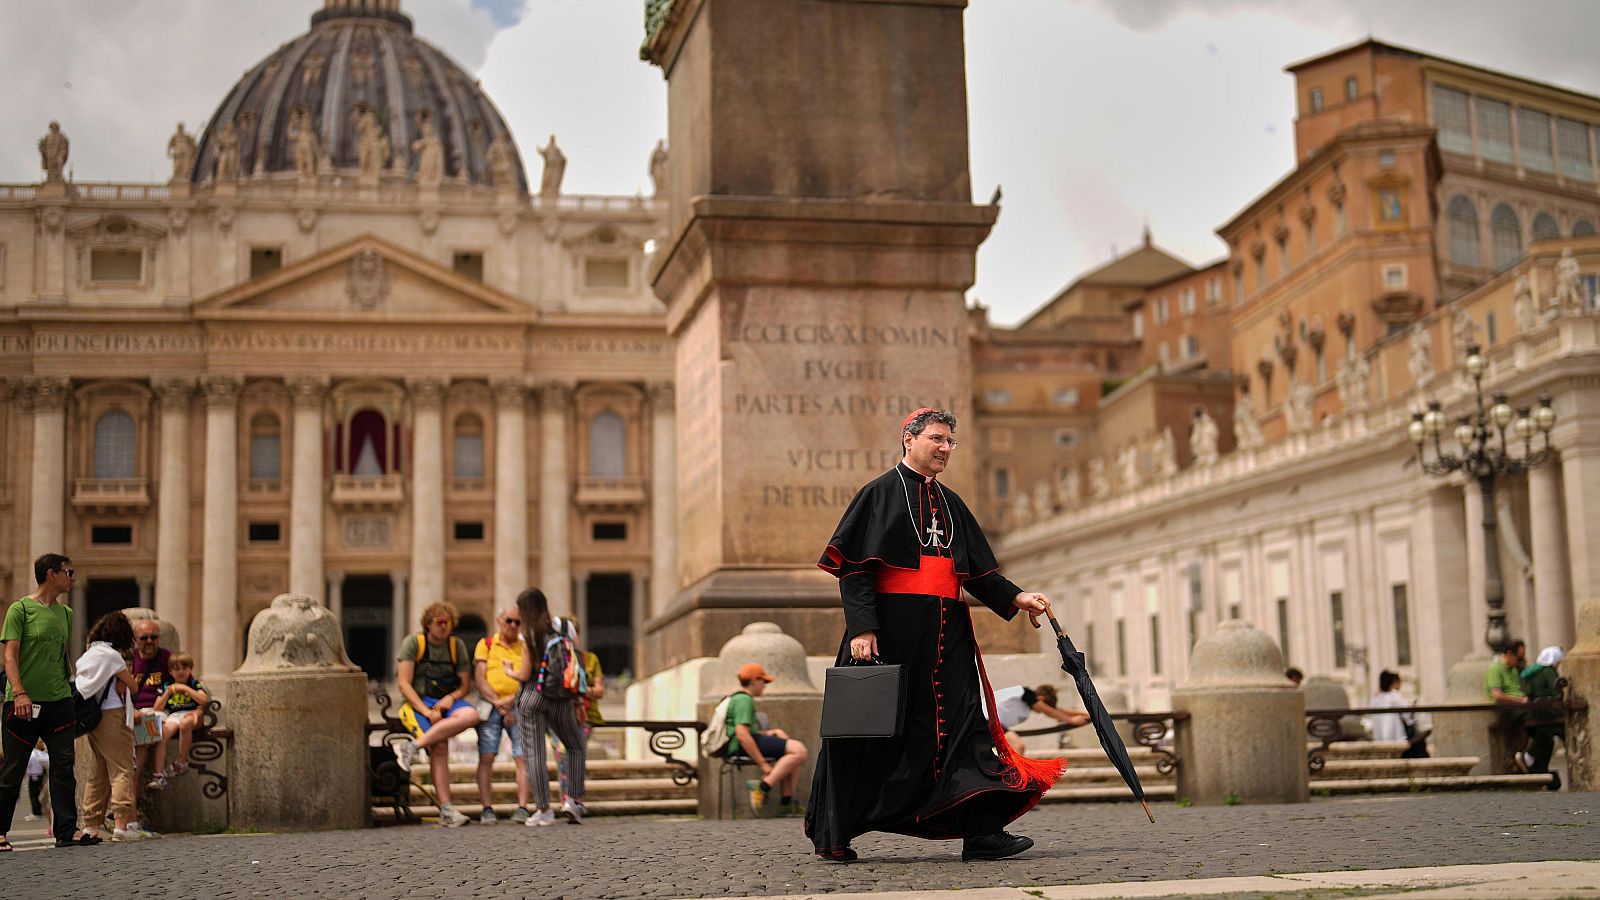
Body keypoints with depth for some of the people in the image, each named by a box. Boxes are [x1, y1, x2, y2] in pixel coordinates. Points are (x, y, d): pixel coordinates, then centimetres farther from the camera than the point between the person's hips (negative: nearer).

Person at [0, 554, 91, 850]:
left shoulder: (65, 613, 15)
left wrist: (73, 690, 19)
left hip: (58, 701, 5)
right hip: (24, 703, -5)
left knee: (64, 765, -2)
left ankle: (66, 830, -1)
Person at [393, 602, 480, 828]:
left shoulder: (457, 645, 9)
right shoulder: (413, 642, -3)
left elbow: (465, 684, 11)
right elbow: (404, 684, -10)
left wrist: (451, 697, -12)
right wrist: (427, 712, -19)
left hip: (447, 701, 4)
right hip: (417, 702, -4)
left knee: (471, 716, -30)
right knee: (439, 747, -28)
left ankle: (413, 746, -30)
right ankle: (446, 810, -25)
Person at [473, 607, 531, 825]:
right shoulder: (486, 645, 10)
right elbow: (479, 680, 1)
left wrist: (511, 700, -11)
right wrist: (498, 703, -8)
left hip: (518, 707, 1)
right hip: (490, 707, -1)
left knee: (522, 757, -9)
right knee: (486, 757, -9)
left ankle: (522, 808, -11)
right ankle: (487, 809, -9)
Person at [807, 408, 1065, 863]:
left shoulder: (950, 503, 18)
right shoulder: (881, 493, -1)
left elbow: (978, 569, 19)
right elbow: (854, 568, -9)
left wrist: (1015, 597, 3)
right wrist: (862, 627, -19)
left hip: (945, 634, 6)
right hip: (891, 629, -6)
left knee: (960, 722, -3)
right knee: (871, 732, 1)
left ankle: (980, 831, -5)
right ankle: (831, 835, 14)